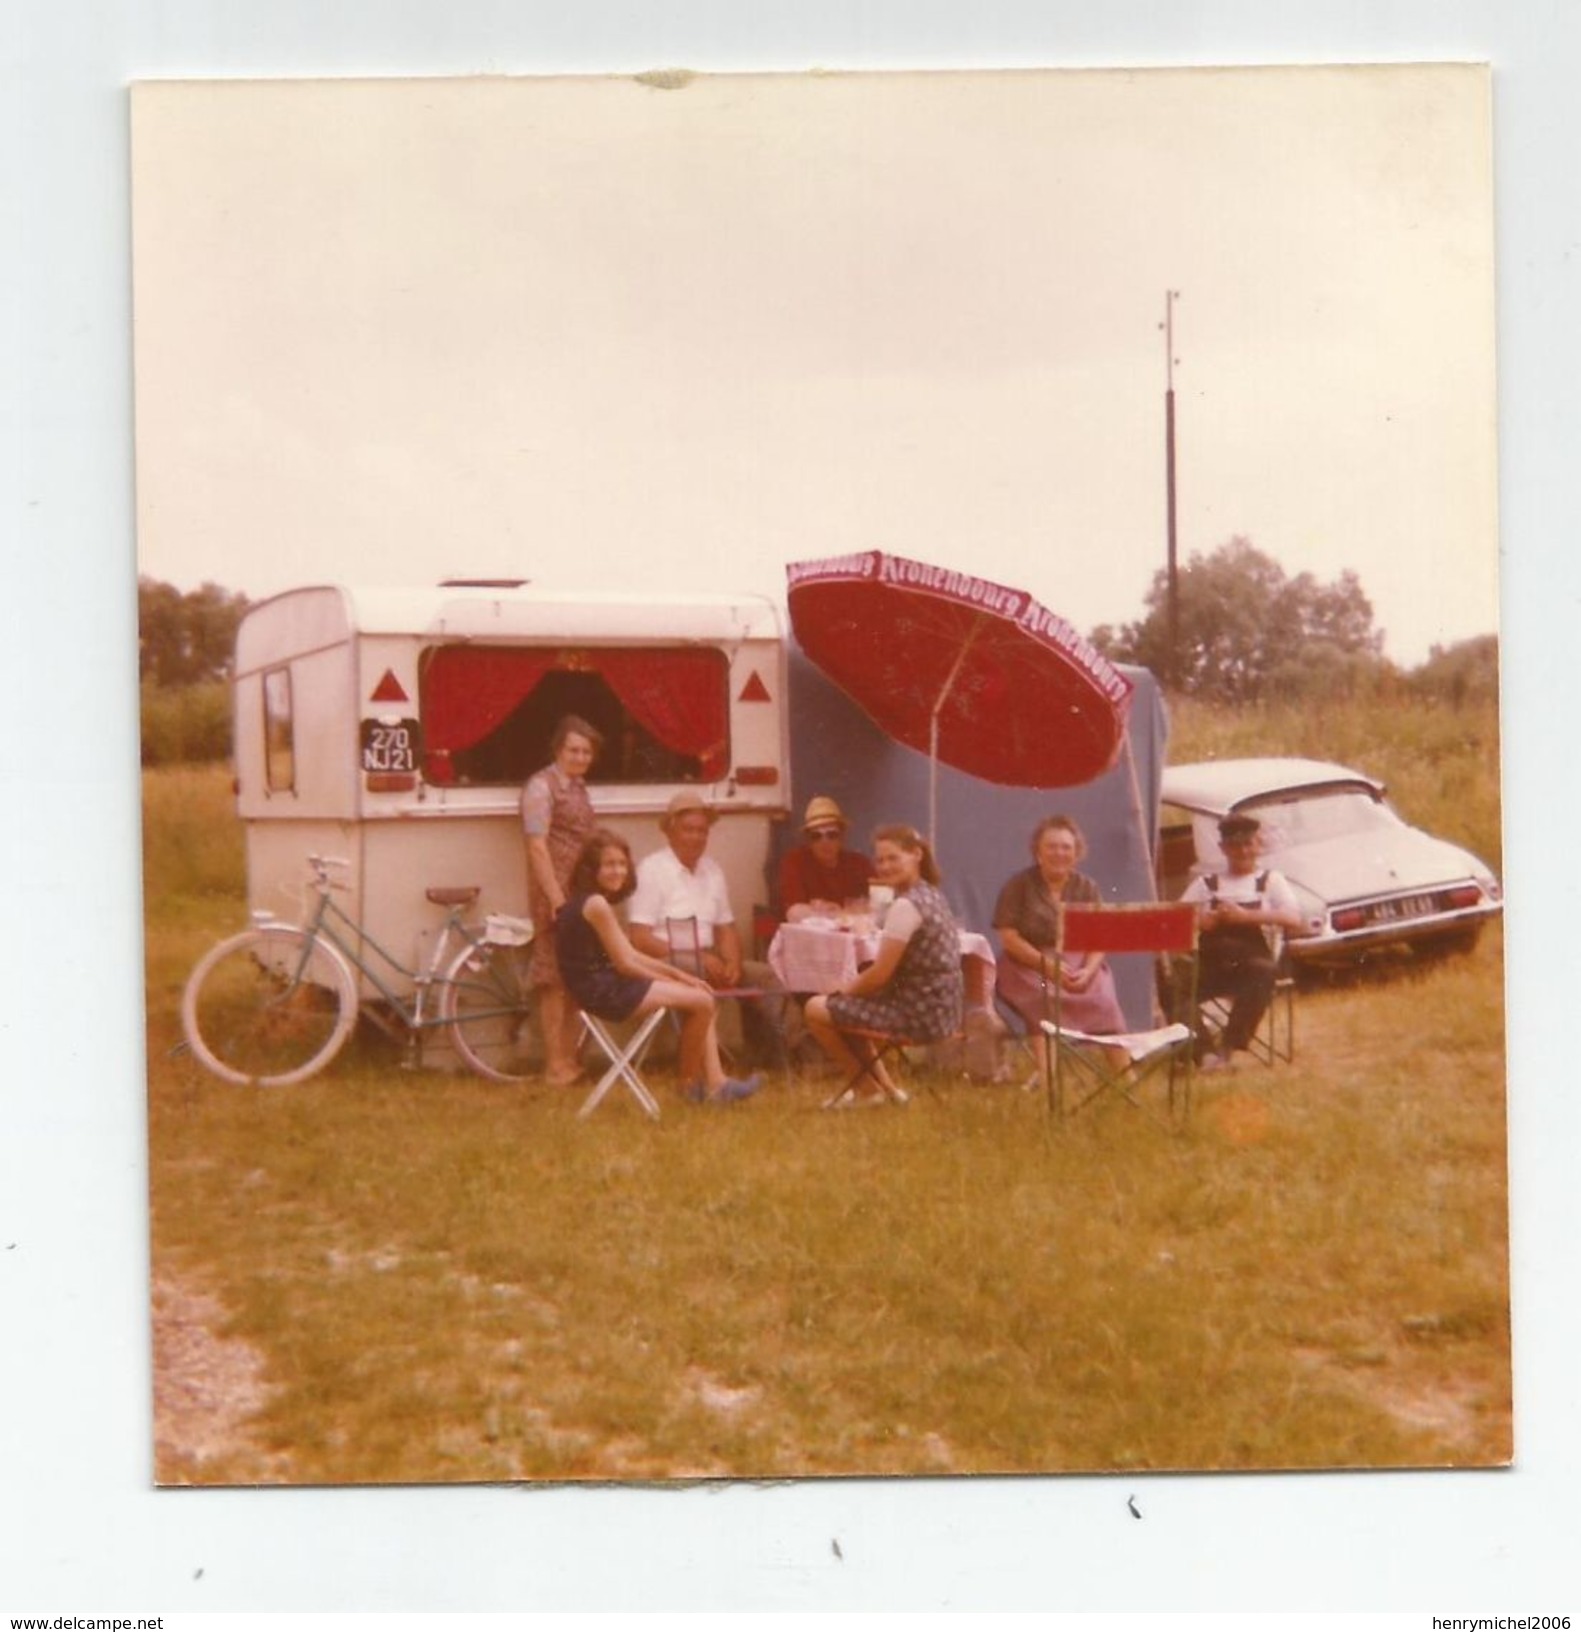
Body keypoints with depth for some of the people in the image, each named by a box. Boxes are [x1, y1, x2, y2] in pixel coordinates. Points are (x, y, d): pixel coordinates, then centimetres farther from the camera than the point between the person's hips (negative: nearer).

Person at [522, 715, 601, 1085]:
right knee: (555, 981, -5)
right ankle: (555, 1064, 0)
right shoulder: (542, 786, -8)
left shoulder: (578, 787, 17)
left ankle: (570, 1060, 18)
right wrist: (557, 898, -21)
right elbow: (537, 847, -15)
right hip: (555, 894, -8)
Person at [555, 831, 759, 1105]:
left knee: (700, 997, 11)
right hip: (604, 992, -11)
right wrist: (672, 980, -2)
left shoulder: (584, 901, 15)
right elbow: (625, 963, -15)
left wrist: (679, 975, 9)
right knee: (701, 1001, -10)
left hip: (604, 986, 11)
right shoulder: (596, 904, -17)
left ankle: (715, 1083, 5)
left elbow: (630, 955, 15)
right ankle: (690, 1082, 8)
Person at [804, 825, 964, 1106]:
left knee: (817, 1009, -3)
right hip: (942, 1010, 10)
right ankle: (885, 1086, 26)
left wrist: (844, 989, -1)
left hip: (919, 1015, -10)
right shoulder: (932, 895, 11)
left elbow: (880, 975, -19)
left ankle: (872, 1090, 8)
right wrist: (851, 988, 9)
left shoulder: (906, 906, -19)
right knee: (842, 1008, 26)